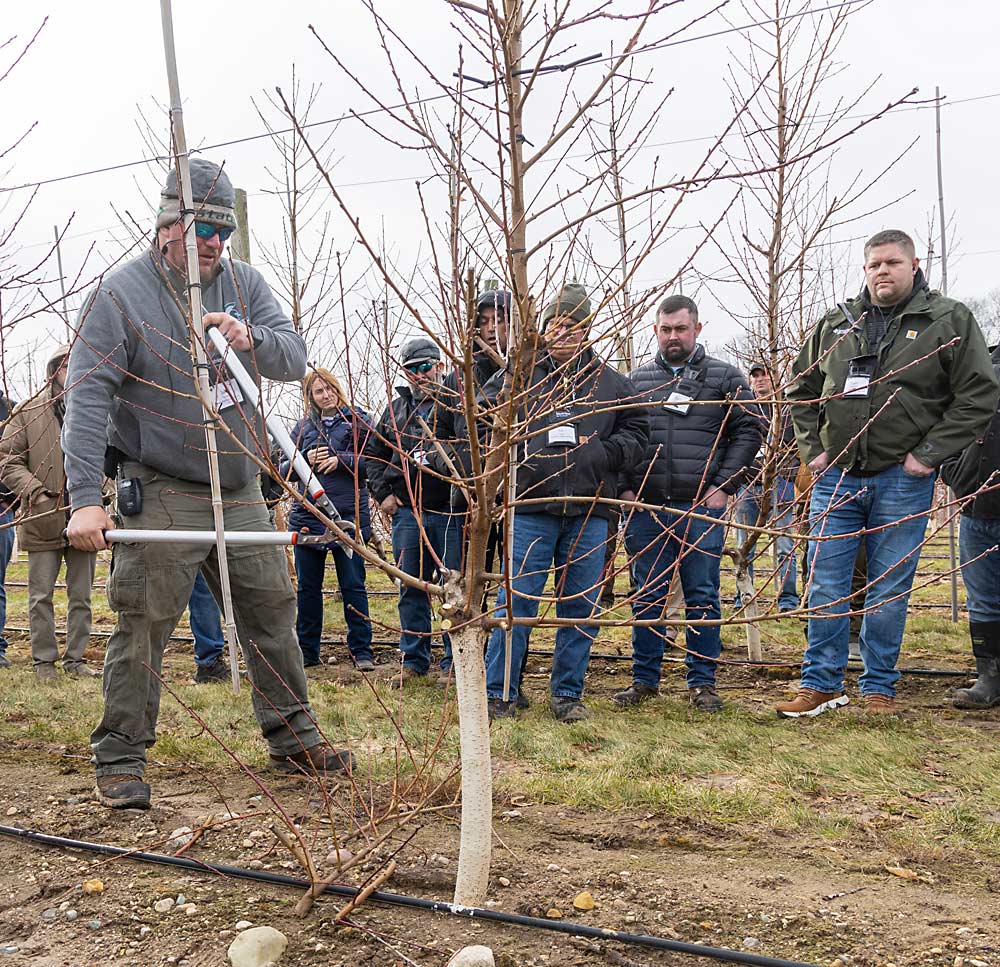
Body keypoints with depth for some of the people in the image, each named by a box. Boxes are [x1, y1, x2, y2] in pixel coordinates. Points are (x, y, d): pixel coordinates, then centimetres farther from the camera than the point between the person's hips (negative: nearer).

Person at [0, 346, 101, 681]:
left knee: (81, 596, 9)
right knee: (41, 595, 4)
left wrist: (105, 491, -4)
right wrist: (33, 490, -14)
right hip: (44, 518, -2)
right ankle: (44, 660, 14)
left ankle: (76, 659, 19)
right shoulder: (29, 412, 1)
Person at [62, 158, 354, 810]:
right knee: (144, 627, -4)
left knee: (273, 612, 10)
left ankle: (294, 739, 24)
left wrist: (251, 339, -24)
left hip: (241, 491, 5)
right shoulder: (121, 294, -8)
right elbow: (88, 398, -14)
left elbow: (296, 360, -1)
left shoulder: (243, 284, 7)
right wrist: (86, 499, -23)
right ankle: (121, 759, 11)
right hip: (161, 494, -5)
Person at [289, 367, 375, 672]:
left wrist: (341, 459, -15)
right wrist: (306, 459, -7)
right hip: (308, 515, 3)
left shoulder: (358, 420, 3)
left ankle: (361, 650, 10)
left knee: (353, 586, 1)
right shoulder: (303, 426, 12)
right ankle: (307, 651, 19)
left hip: (349, 515, -3)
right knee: (308, 586, 9)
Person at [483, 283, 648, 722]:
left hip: (588, 513, 2)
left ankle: (567, 694, 20)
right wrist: (517, 451, -10)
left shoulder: (611, 383, 13)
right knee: (515, 601, -2)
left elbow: (635, 434, 14)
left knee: (581, 605, 7)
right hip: (530, 507, -2)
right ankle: (499, 693, 7)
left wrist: (600, 454, -5)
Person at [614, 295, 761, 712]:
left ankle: (702, 681, 13)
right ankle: (644, 678, 18)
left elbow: (748, 431, 3)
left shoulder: (725, 377, 5)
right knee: (648, 596, 8)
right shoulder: (637, 380, 11)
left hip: (702, 508, -2)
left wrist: (724, 486, -5)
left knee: (702, 596, 3)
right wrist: (624, 487, 1)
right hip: (645, 507, 2)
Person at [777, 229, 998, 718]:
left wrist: (929, 454, -9)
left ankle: (879, 688, 17)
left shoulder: (949, 321, -1)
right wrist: (812, 449, 7)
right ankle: (821, 683, 14)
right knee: (826, 586, 4)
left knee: (889, 590, 6)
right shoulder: (835, 324, 8)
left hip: (903, 479, -3)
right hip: (836, 477, 3)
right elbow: (800, 389, 18)